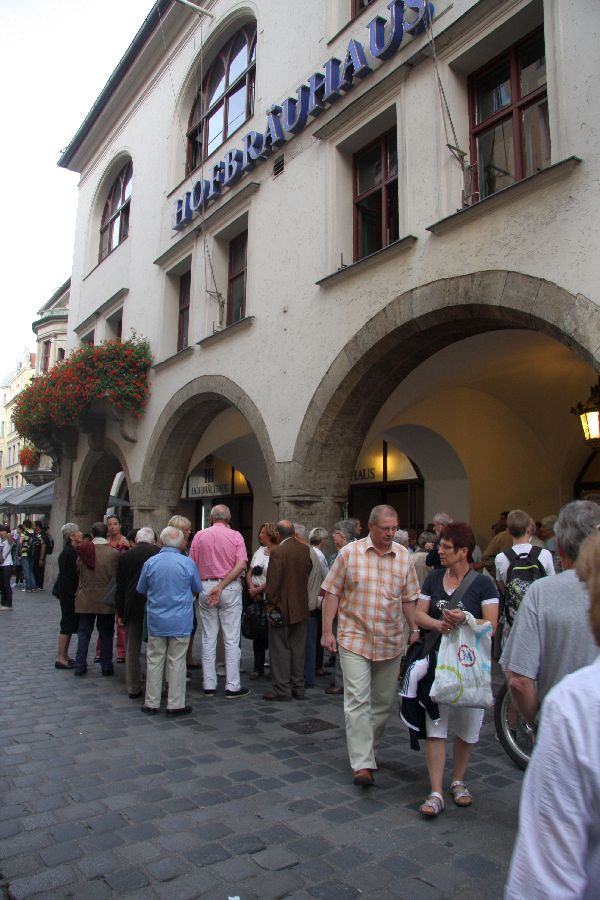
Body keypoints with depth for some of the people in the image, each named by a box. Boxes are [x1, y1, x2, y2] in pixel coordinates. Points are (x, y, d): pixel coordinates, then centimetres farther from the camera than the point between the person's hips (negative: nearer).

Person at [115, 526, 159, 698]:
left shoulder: (125, 556, 0)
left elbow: (120, 587, 2)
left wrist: (120, 612, 9)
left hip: (132, 608, 1)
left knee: (132, 650, 12)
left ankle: (133, 688, 18)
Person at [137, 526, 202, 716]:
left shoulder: (150, 563, -4)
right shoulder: (187, 563, -10)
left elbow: (141, 590, 9)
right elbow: (198, 589, 4)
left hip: (156, 620, 2)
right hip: (180, 622, -2)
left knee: (154, 661, 11)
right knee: (177, 662, 5)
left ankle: (151, 704, 18)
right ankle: (175, 704, 11)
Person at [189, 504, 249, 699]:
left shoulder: (200, 536, 2)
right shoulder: (235, 536, -3)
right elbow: (241, 565, -13)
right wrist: (221, 586, -14)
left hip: (205, 587, 2)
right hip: (231, 588, -2)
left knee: (208, 639, 10)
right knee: (231, 639, 3)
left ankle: (209, 685, 16)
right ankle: (232, 686, 6)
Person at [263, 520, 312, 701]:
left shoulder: (278, 552, -17)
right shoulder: (306, 550, 2)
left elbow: (273, 583, -17)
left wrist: (270, 606, -9)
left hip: (282, 609, -6)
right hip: (302, 608, 6)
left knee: (280, 649, 4)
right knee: (298, 649, 14)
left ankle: (282, 689, 9)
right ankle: (298, 688, 22)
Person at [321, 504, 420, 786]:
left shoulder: (404, 556, 3)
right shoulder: (349, 552, -5)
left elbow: (409, 598, 9)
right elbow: (332, 592, -2)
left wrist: (414, 630, 4)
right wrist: (327, 631, -6)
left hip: (391, 642, 4)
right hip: (354, 639, -3)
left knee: (384, 701, 14)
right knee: (358, 700, -6)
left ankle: (365, 746, 34)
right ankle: (362, 764, 0)